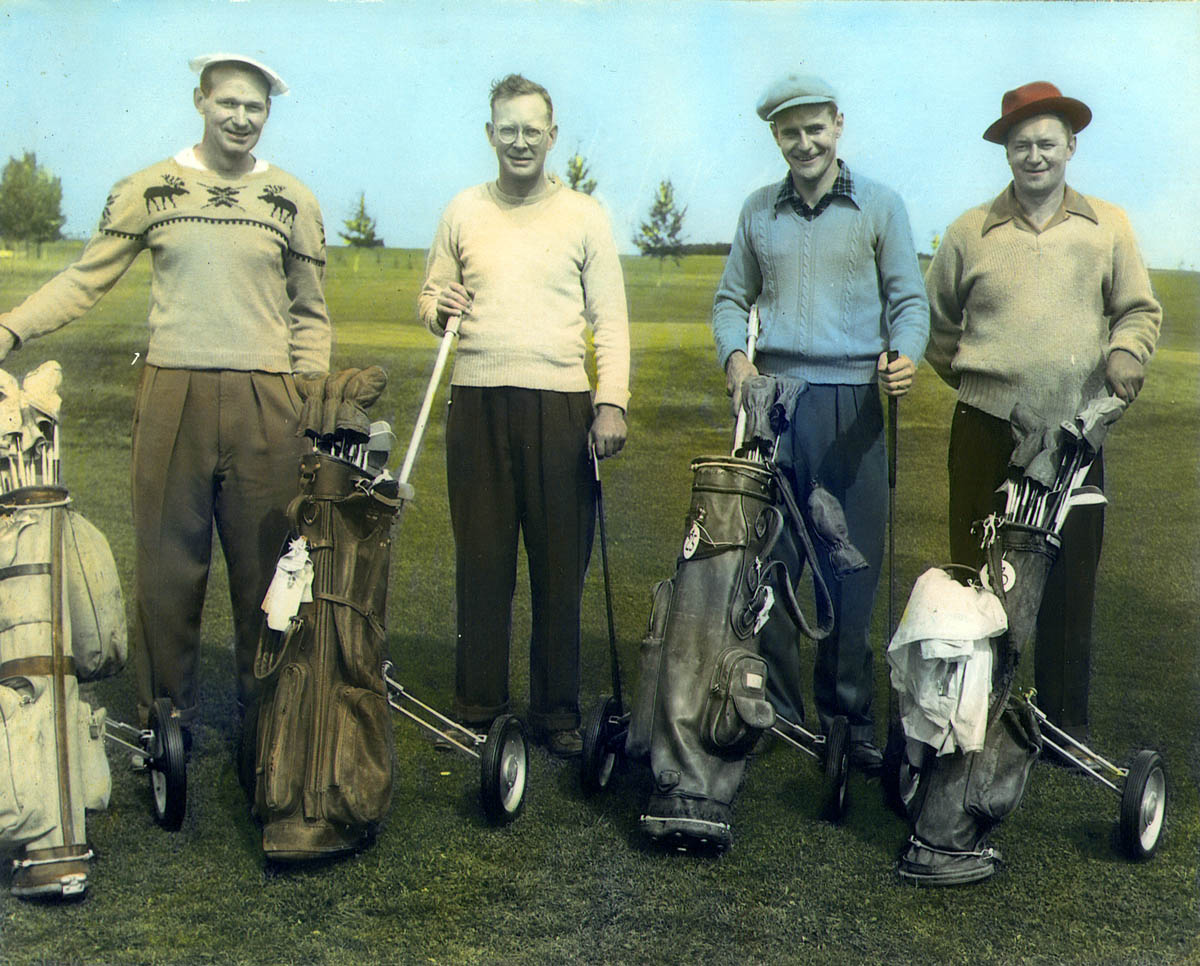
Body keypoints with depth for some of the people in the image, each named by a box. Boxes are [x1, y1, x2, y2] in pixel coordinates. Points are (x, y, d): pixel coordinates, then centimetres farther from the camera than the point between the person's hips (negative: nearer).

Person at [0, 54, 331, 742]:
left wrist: (312, 413, 6)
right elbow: (86, 280, 7)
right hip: (173, 395, 0)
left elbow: (309, 317, 13)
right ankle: (167, 716, 16)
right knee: (168, 563, 4)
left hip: (265, 402, 1)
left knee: (266, 563, 5)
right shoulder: (150, 189, 6)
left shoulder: (292, 200, 9)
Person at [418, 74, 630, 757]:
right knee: (481, 560, 3)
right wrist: (439, 309, -6)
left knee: (562, 562, 0)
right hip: (477, 401, 2)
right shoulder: (463, 213, 13)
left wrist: (612, 403, -7)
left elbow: (611, 318, 5)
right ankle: (478, 704, 13)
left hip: (560, 404, -1)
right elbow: (431, 298, 19)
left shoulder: (585, 215, 8)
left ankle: (558, 710, 9)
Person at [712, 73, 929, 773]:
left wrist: (905, 355, -17)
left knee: (853, 563, -1)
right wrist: (734, 355, -1)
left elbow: (910, 300, 4)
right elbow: (732, 299, 19)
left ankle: (848, 713, 10)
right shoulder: (759, 211, 14)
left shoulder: (880, 205, 6)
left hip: (851, 402, -2)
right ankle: (774, 708, 15)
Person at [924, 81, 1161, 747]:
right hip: (987, 430, -1)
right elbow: (937, 318, 19)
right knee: (977, 574, 0)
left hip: (1076, 430, 1)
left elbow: (1140, 309, 15)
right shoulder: (969, 233, 8)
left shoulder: (1108, 227, 11)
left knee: (1072, 579, 5)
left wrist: (1126, 352, -4)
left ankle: (1066, 717, 17)